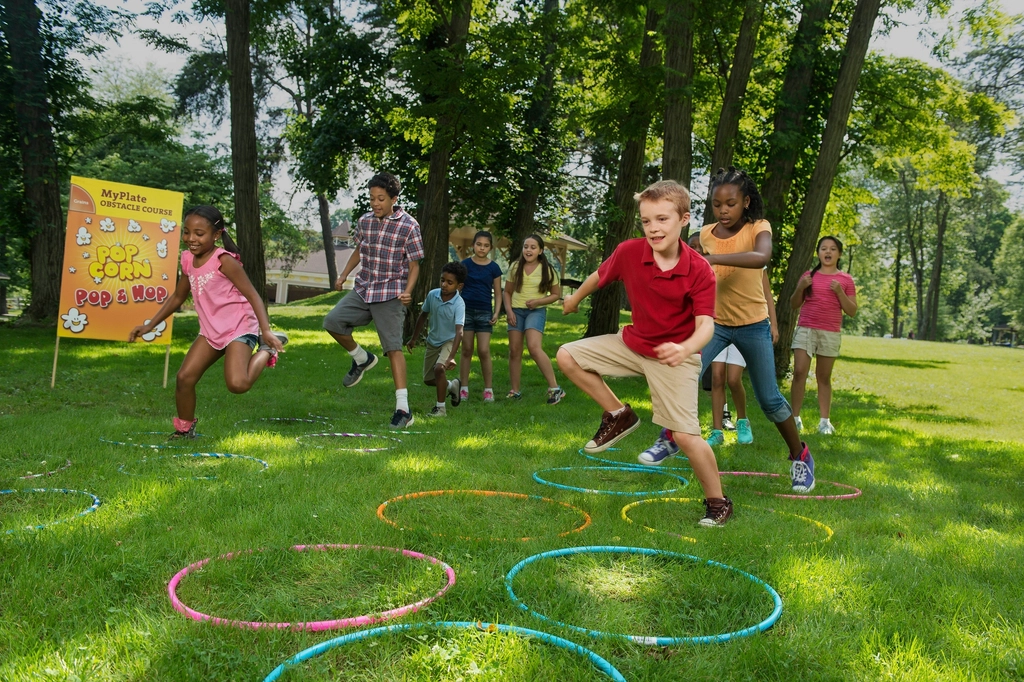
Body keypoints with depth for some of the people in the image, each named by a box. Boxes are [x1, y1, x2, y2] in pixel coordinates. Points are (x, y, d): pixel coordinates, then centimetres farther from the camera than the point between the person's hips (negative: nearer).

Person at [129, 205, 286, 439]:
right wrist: (149, 325, 17)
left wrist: (266, 330, -30)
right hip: (210, 330, 7)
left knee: (237, 384, -24)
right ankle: (185, 429, 21)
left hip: (239, 327, -7)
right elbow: (177, 297, 19)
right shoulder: (188, 260, 5)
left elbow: (252, 295, -19)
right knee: (184, 378, -1)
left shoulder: (224, 260, -16)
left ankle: (266, 349, 2)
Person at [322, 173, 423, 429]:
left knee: (393, 348, -10)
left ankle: (403, 408, -8)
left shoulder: (408, 226, -8)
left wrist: (407, 291, -21)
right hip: (362, 290, 5)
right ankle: (362, 359, 16)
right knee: (332, 321, -11)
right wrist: (343, 275, 12)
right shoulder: (364, 221, 6)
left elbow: (414, 265, -5)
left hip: (390, 295, -5)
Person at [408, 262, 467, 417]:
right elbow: (423, 316, 3)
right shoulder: (432, 294, -15)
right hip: (432, 341, 5)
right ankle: (451, 386, 43)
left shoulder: (459, 304, -29)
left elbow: (459, 332, -37)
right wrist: (414, 339, 11)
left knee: (439, 368, -29)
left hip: (449, 341, -5)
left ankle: (440, 407, -12)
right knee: (428, 379, 12)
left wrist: (451, 357, -47)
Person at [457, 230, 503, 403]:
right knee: (466, 350, 5)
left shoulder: (493, 268, 3)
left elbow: (498, 294, 7)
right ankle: (463, 388, 12)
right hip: (466, 310, 0)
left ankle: (488, 389, 4)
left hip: (484, 313, 0)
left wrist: (496, 313, -5)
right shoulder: (465, 264, 2)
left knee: (484, 351, -4)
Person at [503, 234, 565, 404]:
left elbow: (557, 294, 4)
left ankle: (555, 388, -16)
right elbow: (507, 292, 11)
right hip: (516, 311, 4)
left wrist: (538, 301, -11)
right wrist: (508, 310, -4)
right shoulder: (515, 267, 5)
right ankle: (515, 391, 16)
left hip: (536, 311, -4)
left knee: (534, 347, -22)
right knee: (514, 351, 4)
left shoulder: (547, 270, -2)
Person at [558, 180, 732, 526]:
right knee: (568, 356, 1)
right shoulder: (628, 252, -14)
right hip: (632, 342, 5)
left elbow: (705, 323, -27)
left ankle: (717, 503, 11)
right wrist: (575, 298, 24)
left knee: (685, 436, -11)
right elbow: (599, 277, 6)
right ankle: (618, 415, 12)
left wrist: (686, 348, -49)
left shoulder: (699, 271, -23)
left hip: (675, 356, -5)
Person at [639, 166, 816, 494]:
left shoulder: (758, 228, -14)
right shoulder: (705, 234, -3)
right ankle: (670, 439, 5)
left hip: (753, 326, -2)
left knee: (769, 399, 5)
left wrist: (713, 258, -49)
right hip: (715, 322, 3)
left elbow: (761, 257, -38)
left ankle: (800, 456, 27)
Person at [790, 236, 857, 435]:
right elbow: (794, 305, 11)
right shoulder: (809, 276, 8)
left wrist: (839, 292, -11)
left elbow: (852, 311, 3)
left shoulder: (845, 280, 5)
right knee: (799, 372, -9)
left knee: (824, 377, 3)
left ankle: (825, 420, 7)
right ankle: (795, 417, -4)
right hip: (805, 329, 1)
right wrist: (800, 288, -7)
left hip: (831, 333, 0)